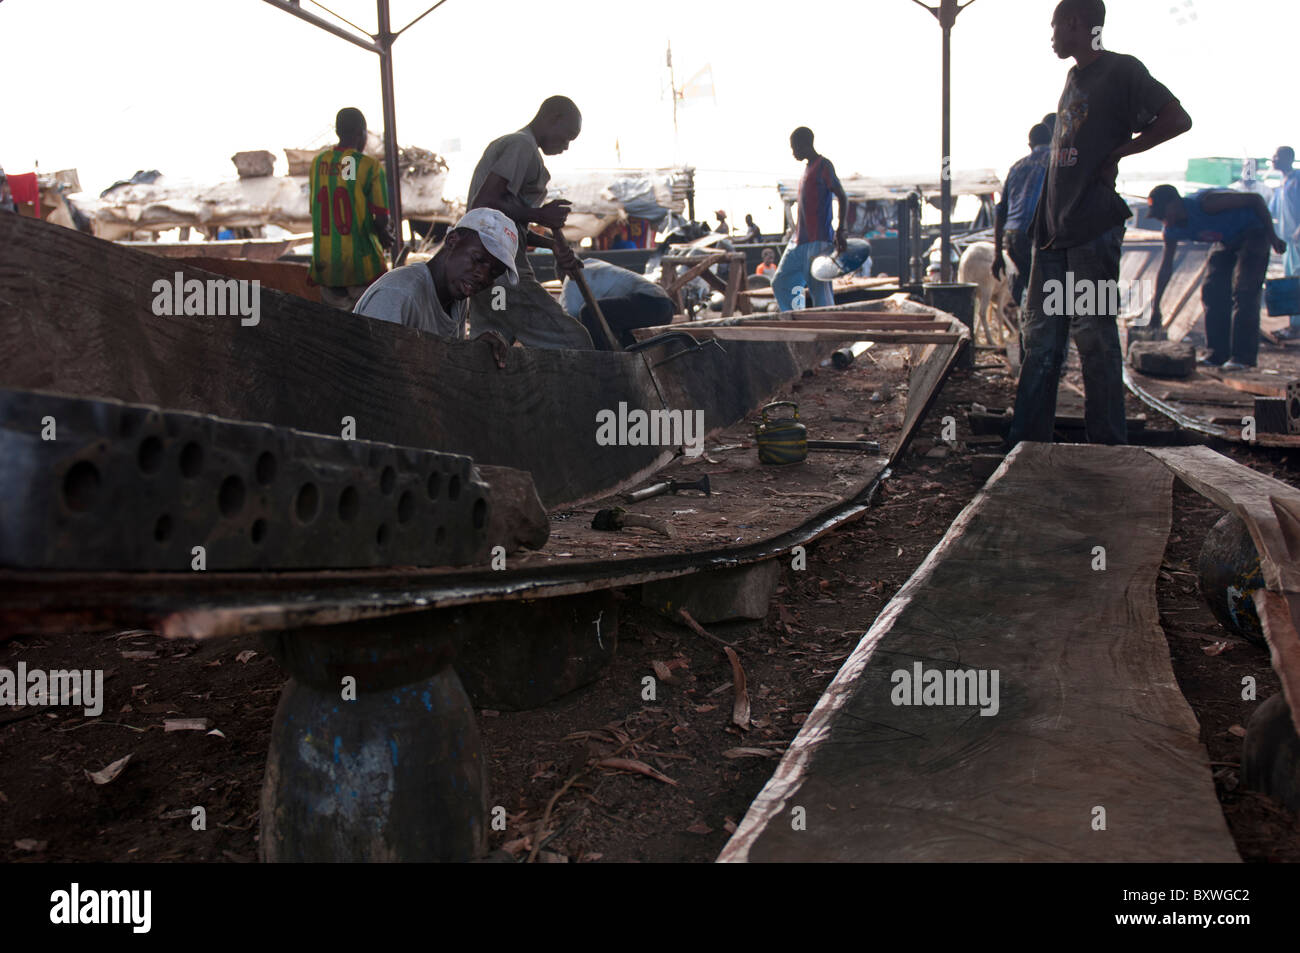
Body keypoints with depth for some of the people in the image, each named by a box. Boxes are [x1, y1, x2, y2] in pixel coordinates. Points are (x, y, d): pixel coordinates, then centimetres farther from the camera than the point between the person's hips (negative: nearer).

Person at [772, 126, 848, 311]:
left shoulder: (823, 166, -6)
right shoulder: (808, 167, 20)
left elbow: (842, 197, -12)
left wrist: (841, 231, -21)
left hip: (819, 240, -9)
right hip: (800, 240, 9)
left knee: (819, 289, -9)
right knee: (780, 282, 6)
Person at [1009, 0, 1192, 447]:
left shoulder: (1121, 70, -3)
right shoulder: (1074, 78, 21)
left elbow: (1177, 119, -10)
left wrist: (1116, 154, -11)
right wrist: (1043, 222, 17)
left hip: (1093, 229, -8)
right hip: (1055, 228, 8)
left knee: (1095, 336, -7)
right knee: (1041, 337, 7)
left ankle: (1108, 444, 0)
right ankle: (1028, 440, 11)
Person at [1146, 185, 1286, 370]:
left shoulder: (1206, 203, -32)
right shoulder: (1172, 231, -8)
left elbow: (1255, 199, -25)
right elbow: (1165, 269, 0)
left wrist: (1272, 237, -24)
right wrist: (1155, 308, -1)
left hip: (1253, 233, -8)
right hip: (1227, 240, 8)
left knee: (1244, 293, -17)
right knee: (1212, 292, -1)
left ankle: (1243, 356, -17)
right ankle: (1219, 354, 4)